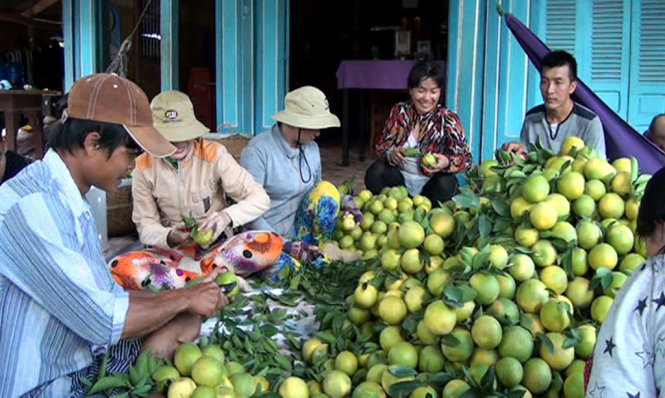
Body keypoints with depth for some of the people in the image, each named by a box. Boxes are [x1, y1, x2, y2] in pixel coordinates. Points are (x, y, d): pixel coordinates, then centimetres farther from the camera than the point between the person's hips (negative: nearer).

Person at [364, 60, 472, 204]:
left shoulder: (448, 119, -8)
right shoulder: (399, 111, -2)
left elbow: (466, 158, -13)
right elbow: (381, 147, -2)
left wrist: (447, 162, -37)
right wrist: (391, 154, -28)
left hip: (430, 184, -1)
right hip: (400, 178, 1)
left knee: (447, 184, -32)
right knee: (374, 173, -26)